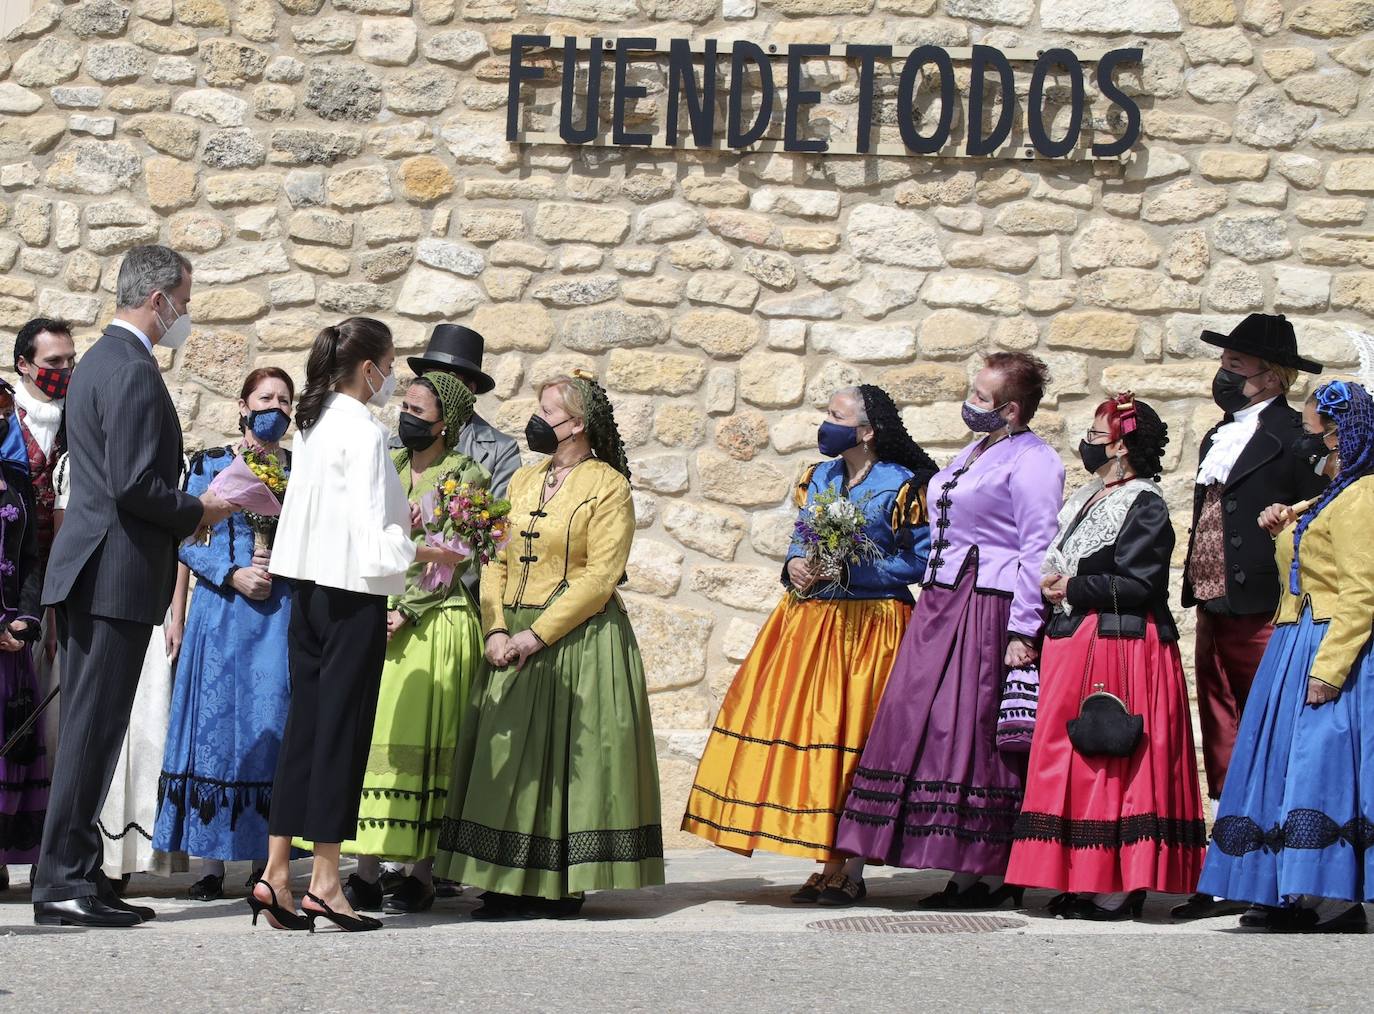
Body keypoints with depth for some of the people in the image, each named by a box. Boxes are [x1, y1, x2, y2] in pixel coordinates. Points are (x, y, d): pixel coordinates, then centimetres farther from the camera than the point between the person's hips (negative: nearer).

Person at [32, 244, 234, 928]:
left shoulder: (98, 361, 18)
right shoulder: (134, 371, -15)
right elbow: (136, 486, -22)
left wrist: (183, 512, 16)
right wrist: (197, 512, -6)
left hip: (86, 573, 10)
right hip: (117, 575, -10)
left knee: (88, 729, 11)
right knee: (93, 728, -8)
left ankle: (75, 873, 15)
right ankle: (63, 883, -6)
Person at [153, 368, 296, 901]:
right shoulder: (209, 463, 7)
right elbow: (188, 541, 4)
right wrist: (233, 575, -10)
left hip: (282, 611, 1)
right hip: (221, 610, -1)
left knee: (271, 726, -3)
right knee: (216, 724, -3)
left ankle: (267, 862, 0)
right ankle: (210, 867, 0)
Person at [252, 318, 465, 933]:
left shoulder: (314, 423, 11)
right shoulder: (363, 431, -13)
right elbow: (372, 537, -18)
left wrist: (396, 523, 20)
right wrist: (426, 553, -4)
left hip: (308, 587, 8)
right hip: (352, 591, -8)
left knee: (304, 726, 9)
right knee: (342, 727, -3)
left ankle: (275, 874, 7)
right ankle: (324, 882, 0)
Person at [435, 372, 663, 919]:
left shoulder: (608, 486, -5)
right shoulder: (522, 481, 16)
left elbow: (599, 576, -13)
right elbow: (496, 562, 12)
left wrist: (536, 635, -16)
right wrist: (496, 630, -4)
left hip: (579, 643, -6)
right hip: (513, 641, 6)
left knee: (567, 757, -4)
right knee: (508, 761, 3)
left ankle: (565, 887, 1)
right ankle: (510, 883, 7)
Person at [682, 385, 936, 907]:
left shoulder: (903, 486, -6)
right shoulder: (818, 478, 14)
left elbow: (918, 561, -9)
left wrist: (844, 571, -15)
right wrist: (794, 565, -3)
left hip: (868, 626, -6)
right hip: (807, 621, 6)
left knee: (853, 741, -6)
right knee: (804, 732, 1)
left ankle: (850, 871, 0)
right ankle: (827, 864, 9)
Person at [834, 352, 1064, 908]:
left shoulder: (1032, 461, -9)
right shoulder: (974, 453, 20)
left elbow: (1039, 551, -15)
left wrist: (1023, 632, -20)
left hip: (990, 611, -9)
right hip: (940, 608, 9)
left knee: (978, 734, -8)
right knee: (925, 728, 5)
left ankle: (996, 873, -2)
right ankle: (965, 870, 9)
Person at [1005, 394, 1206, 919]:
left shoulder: (1143, 503, -9)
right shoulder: (1087, 500, 19)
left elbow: (1140, 583, -17)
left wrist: (1074, 590, -13)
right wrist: (1053, 590, 8)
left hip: (1119, 645, -9)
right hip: (1073, 643, 9)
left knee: (1110, 761, -8)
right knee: (1070, 761, 7)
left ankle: (1115, 890, -5)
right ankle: (1084, 881, 11)